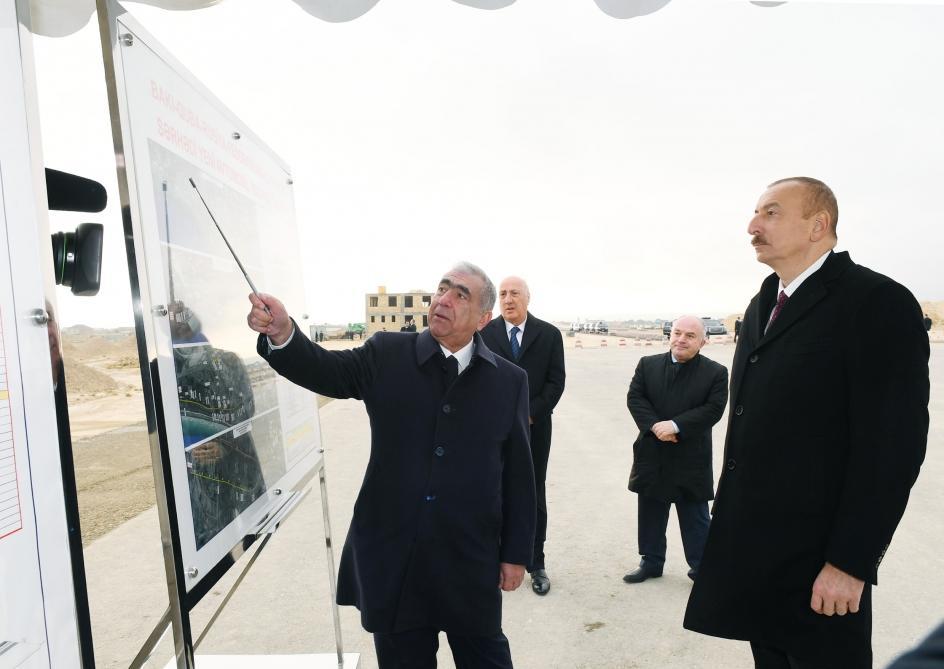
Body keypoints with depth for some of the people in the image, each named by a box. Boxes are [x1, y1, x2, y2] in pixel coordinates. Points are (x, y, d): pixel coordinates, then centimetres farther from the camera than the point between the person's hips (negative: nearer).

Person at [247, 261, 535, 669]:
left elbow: (518, 473, 0)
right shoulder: (388, 355, -2)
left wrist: (516, 552, 2)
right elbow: (325, 371, -12)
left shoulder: (509, 381, -3)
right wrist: (281, 332, -33)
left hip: (472, 562, 0)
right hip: (393, 555, 1)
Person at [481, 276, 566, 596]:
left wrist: (530, 413, -11)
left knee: (534, 497, 10)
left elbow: (556, 381, -2)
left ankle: (536, 565, 22)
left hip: (534, 427, 0)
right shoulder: (484, 333, 0)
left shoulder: (549, 334, 1)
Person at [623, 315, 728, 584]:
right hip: (652, 456, 3)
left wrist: (675, 425, -21)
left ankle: (701, 567, 26)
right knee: (651, 513, 14)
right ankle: (651, 562, 29)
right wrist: (655, 425, -19)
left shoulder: (716, 372, -4)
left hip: (691, 458, -2)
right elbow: (634, 397, -3)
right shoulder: (648, 364, 2)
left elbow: (713, 409, -12)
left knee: (695, 518, 10)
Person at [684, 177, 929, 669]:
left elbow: (892, 445, -18)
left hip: (817, 554, -7)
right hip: (752, 545, 7)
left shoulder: (878, 303, -13)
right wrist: (729, 516, 14)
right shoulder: (762, 306, 11)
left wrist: (850, 562, -18)